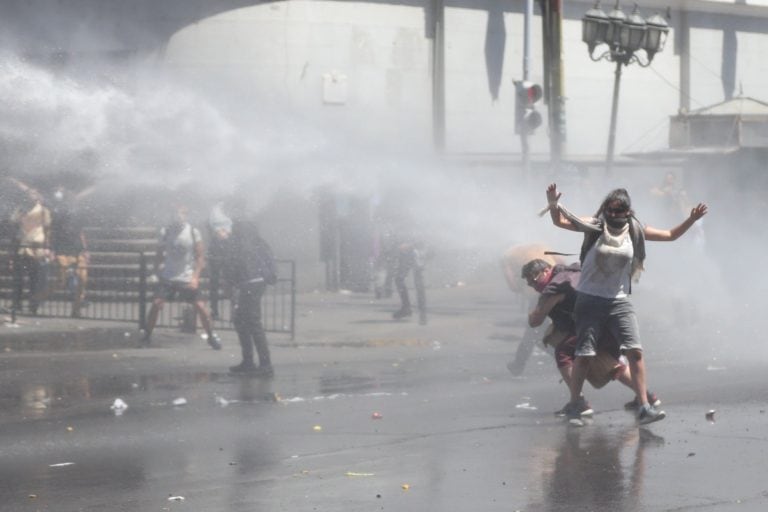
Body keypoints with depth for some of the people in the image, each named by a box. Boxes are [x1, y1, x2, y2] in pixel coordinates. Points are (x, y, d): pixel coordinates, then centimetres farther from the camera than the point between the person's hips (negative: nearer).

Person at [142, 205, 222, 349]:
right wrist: (156, 271, 1)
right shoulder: (165, 231, 0)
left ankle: (211, 336, 12)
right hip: (168, 277, 1)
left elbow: (200, 256, -2)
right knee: (156, 304, -13)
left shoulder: (193, 232, -4)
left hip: (188, 278, -1)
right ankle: (147, 335, 1)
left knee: (200, 307, -5)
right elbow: (159, 255, 8)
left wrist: (195, 277, -12)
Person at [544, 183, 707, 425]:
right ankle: (574, 406, 14)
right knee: (584, 354, -2)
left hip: (619, 301, 2)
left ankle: (644, 407, -9)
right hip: (589, 299, -2)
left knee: (635, 351, -10)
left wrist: (691, 220, -4)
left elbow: (671, 235, 10)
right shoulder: (595, 226, -5)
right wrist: (553, 204, -33)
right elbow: (560, 221, -13)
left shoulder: (636, 231, 2)